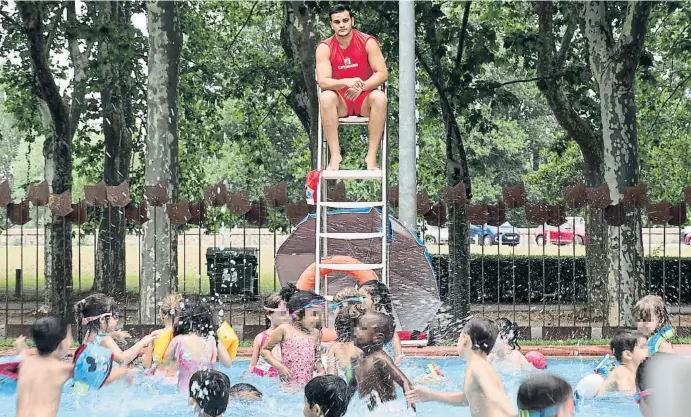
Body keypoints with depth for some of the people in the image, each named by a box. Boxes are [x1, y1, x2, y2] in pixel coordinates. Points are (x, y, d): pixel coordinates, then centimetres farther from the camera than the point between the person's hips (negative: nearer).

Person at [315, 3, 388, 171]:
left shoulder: (368, 42, -9)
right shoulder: (325, 48, -8)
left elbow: (382, 73, -12)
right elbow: (322, 81, -18)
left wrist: (361, 86, -30)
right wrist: (346, 82, -36)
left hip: (364, 99, 0)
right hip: (340, 102, 0)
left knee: (380, 97, -33)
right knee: (325, 97, -33)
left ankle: (372, 155, -32)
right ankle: (335, 155, -32)